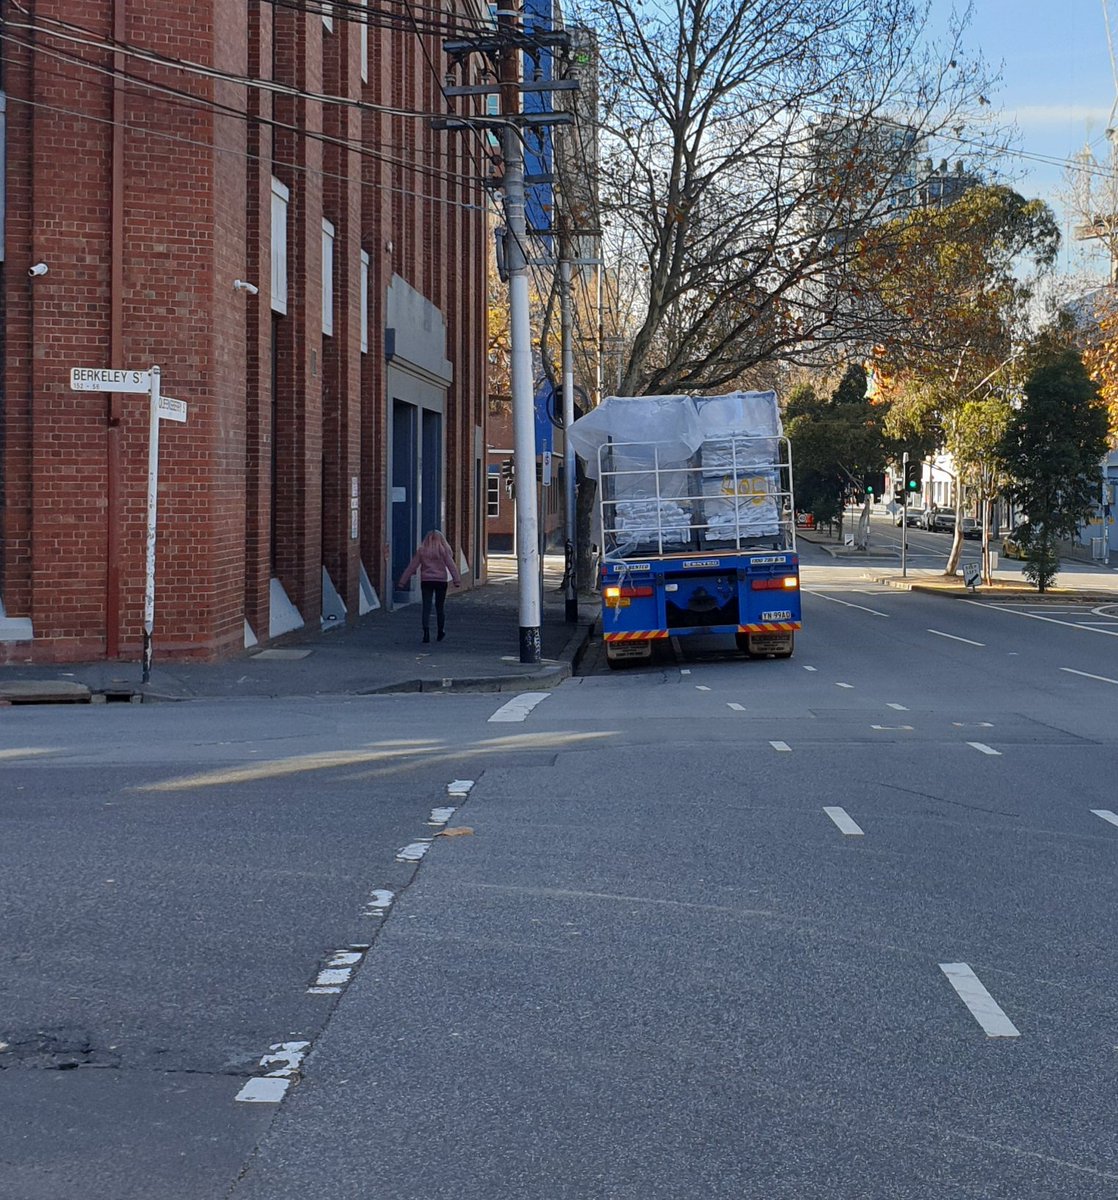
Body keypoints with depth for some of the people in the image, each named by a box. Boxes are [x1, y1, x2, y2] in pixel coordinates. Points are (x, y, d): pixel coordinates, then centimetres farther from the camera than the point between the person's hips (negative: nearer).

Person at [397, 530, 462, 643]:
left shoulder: (421, 551, 1)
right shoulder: (444, 551, -1)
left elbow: (411, 567, 1)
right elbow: (451, 566, -7)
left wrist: (403, 582, 3)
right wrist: (457, 580, -8)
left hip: (426, 581, 0)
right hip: (441, 581, 0)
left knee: (426, 608, 0)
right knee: (440, 607, 12)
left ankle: (426, 632, -15)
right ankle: (441, 631, 22)